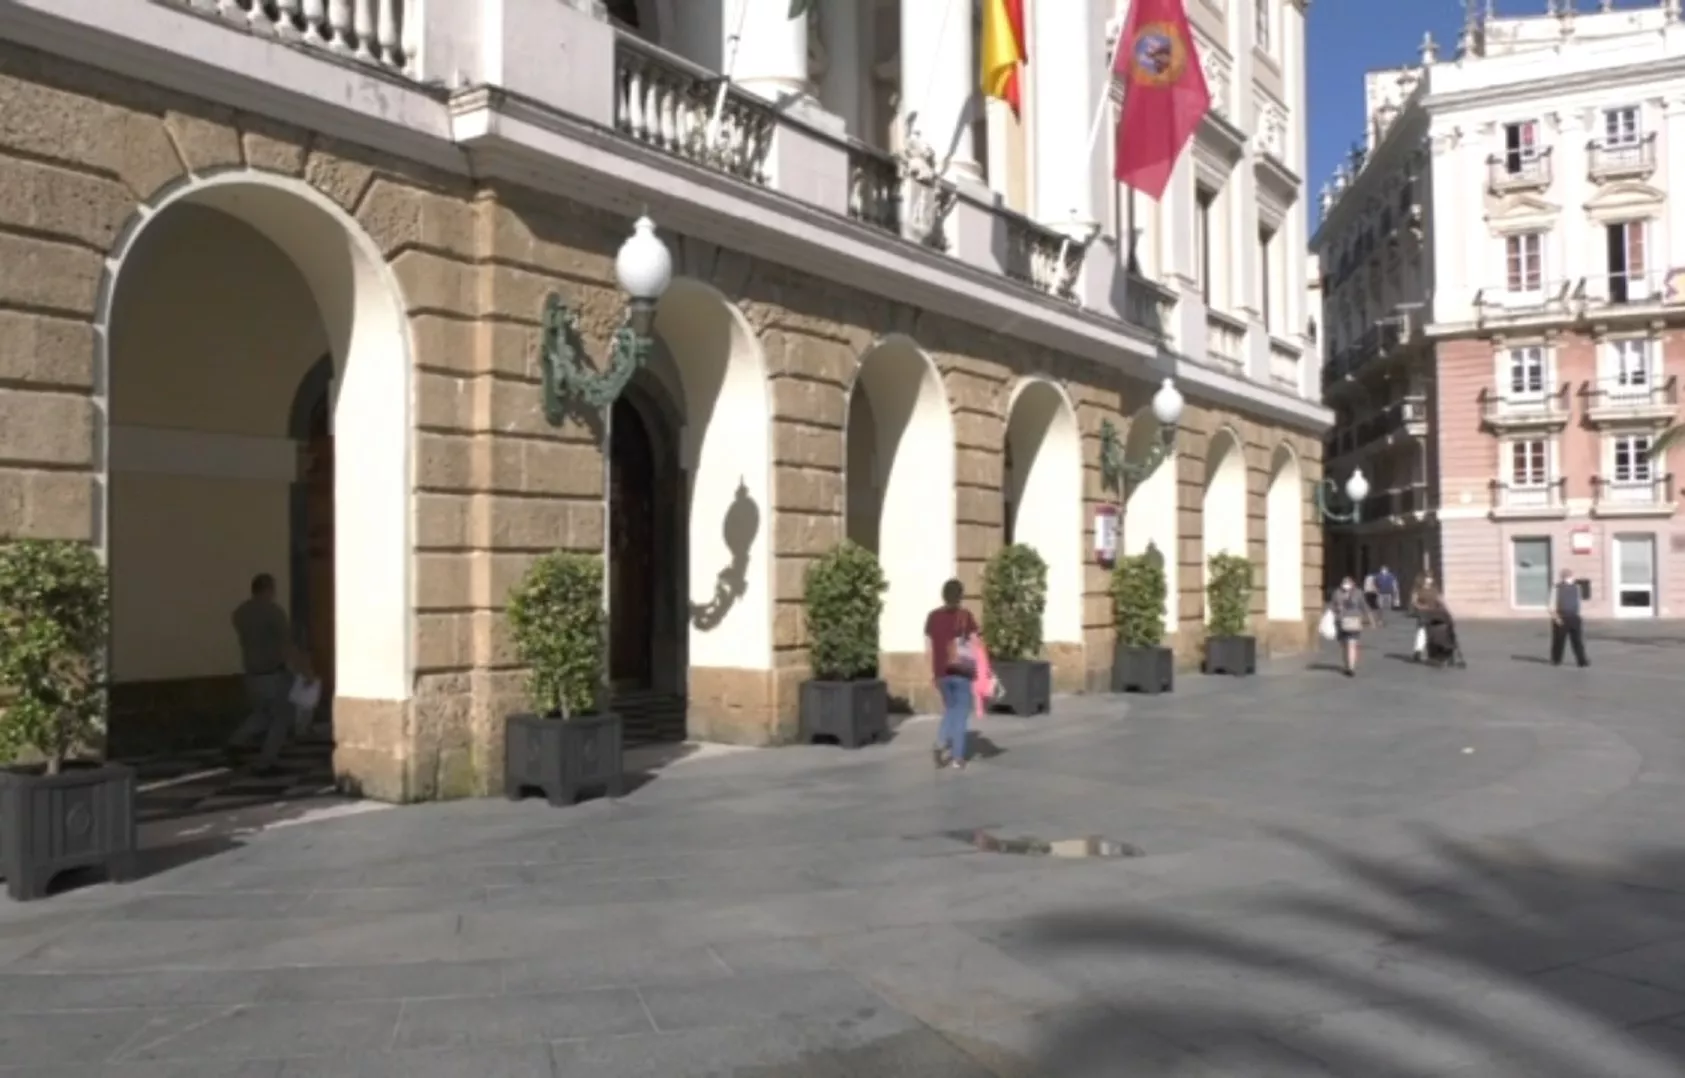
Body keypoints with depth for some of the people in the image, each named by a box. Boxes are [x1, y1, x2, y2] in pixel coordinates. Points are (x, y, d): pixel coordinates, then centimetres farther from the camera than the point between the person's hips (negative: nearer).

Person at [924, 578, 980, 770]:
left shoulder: (933, 616, 3)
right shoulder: (965, 616, -7)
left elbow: (929, 646, 5)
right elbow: (974, 645, -6)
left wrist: (933, 672, 14)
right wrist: (977, 671, 1)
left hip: (941, 672, 4)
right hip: (962, 671, -4)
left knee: (950, 709, 21)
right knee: (961, 713, 7)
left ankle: (941, 745, 0)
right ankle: (957, 758, 6)